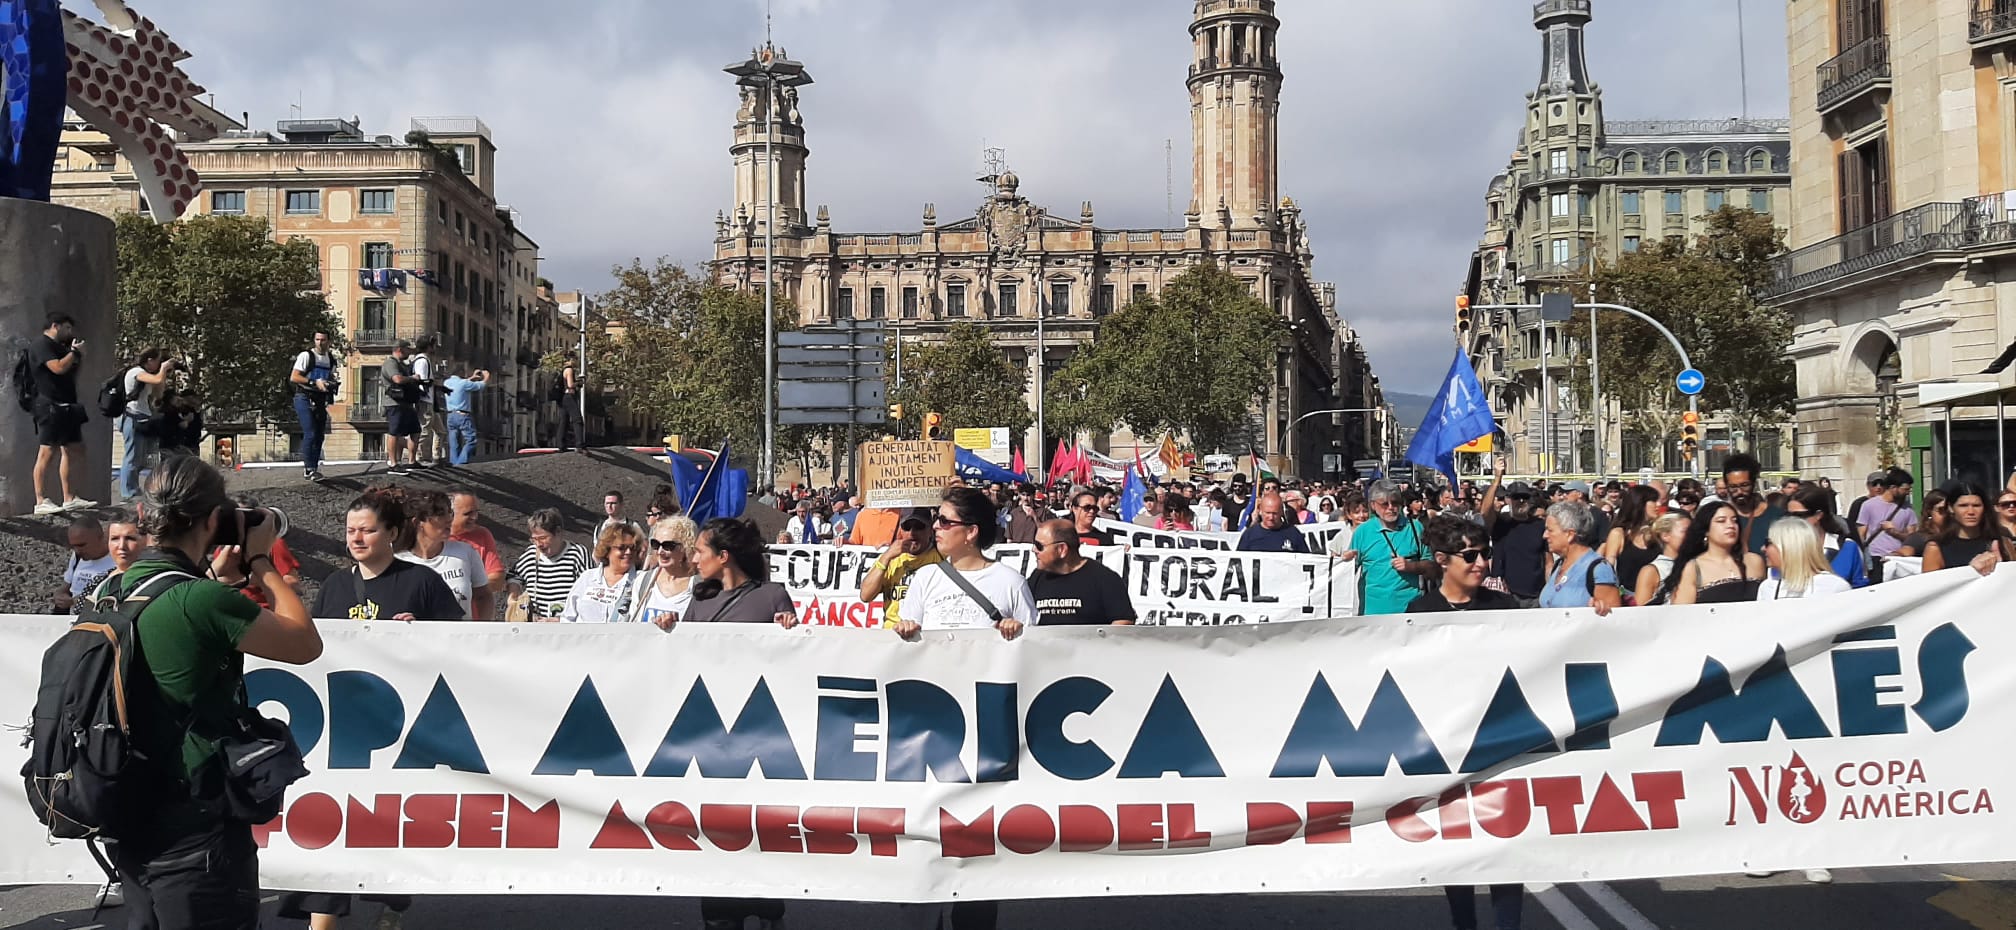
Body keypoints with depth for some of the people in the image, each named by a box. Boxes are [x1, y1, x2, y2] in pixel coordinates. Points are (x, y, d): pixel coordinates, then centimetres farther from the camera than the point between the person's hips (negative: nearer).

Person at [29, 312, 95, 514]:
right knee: (47, 452, -10)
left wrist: (79, 357, 10)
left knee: (74, 450, 10)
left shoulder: (60, 346, 21)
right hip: (50, 406, -10)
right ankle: (41, 502, -10)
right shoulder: (41, 345, -7)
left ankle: (69, 498, 15)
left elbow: (72, 374, 25)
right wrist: (74, 352, -7)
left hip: (66, 406, 10)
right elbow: (58, 368, -21)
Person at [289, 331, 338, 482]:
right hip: (304, 399, -7)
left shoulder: (331, 359, 12)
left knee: (319, 436, 6)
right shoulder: (306, 356, -9)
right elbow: (293, 378, -15)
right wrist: (314, 382, -22)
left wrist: (332, 384, 3)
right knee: (310, 434, -16)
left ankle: (313, 468, 14)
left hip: (320, 401, 7)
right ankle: (309, 469, -14)